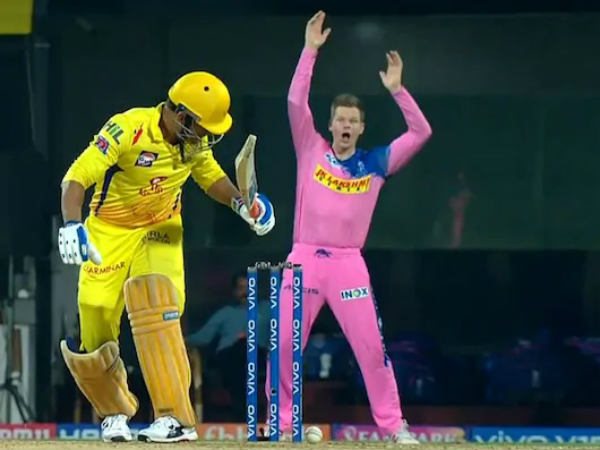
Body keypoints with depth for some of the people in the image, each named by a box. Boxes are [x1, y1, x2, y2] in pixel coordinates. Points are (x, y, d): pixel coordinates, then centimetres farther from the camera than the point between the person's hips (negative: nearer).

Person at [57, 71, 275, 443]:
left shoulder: (195, 142, -8)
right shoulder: (127, 130, -27)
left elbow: (209, 175, 13)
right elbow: (78, 176, -30)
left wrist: (239, 203, -5)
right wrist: (72, 224, -46)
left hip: (161, 231, 2)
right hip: (110, 231, -2)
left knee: (158, 312, -20)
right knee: (97, 318, -3)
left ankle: (176, 418, -22)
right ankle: (116, 411, 25)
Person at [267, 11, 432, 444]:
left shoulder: (375, 163, 9)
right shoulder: (312, 151, 8)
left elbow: (421, 133, 4)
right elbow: (295, 103, -1)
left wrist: (396, 90, -4)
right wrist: (310, 51, -5)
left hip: (348, 263, 0)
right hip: (305, 259, 0)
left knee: (371, 346, -4)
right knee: (283, 346, -1)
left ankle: (393, 425, 2)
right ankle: (280, 421, 10)